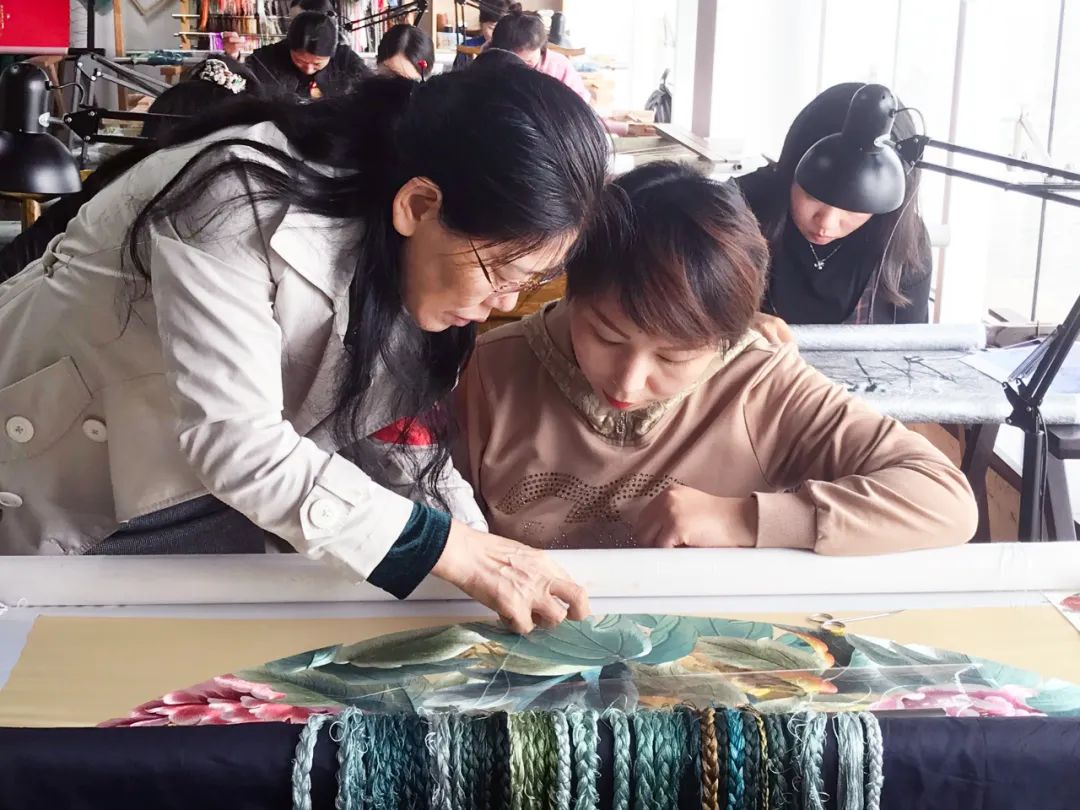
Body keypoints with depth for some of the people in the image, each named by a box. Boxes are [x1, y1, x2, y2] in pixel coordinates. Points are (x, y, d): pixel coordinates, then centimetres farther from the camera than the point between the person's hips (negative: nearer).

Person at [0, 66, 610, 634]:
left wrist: (492, 566, -20)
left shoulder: (406, 258, -9)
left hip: (197, 488, 6)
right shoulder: (244, 201, -32)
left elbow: (400, 434, -5)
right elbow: (232, 439, -36)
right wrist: (447, 546, -37)